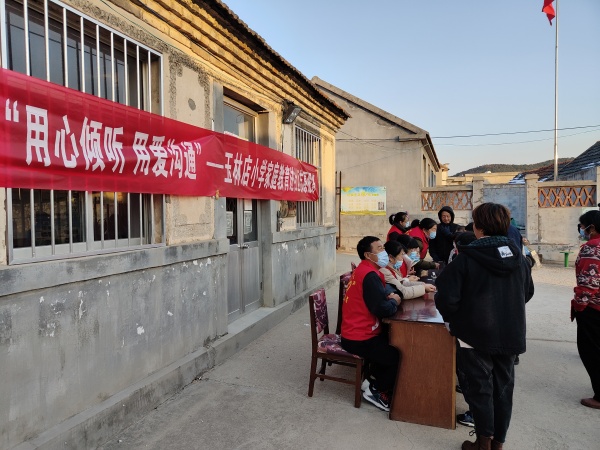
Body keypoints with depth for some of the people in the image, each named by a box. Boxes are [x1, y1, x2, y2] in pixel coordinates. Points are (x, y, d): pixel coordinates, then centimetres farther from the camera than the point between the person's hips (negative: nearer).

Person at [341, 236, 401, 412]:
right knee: (398, 356, -3)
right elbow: (383, 309, -27)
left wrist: (388, 297, -4)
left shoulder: (364, 270, 10)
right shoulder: (370, 275, -22)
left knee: (392, 344, 20)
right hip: (359, 339, -10)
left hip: (356, 332, 10)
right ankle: (376, 391, 13)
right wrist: (394, 301, -6)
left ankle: (374, 376, 27)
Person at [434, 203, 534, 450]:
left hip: (475, 334, -5)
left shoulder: (465, 259, -17)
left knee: (479, 387, 9)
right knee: (503, 387, 17)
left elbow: (447, 297, -19)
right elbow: (528, 292, 14)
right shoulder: (518, 257, 0)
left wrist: (451, 318, 1)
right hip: (511, 335, 5)